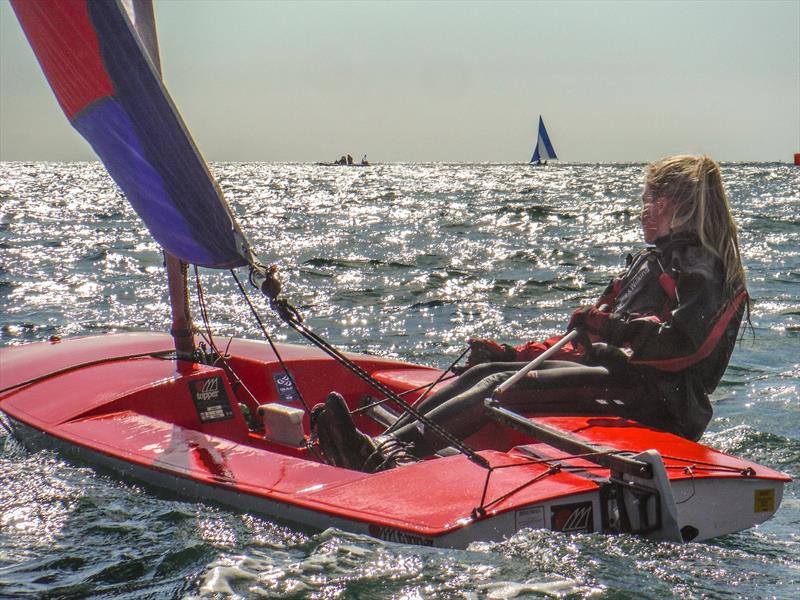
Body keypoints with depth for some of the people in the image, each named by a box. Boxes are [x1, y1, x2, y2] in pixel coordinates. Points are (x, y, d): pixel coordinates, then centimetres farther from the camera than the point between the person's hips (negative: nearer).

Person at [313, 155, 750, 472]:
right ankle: (382, 445, -25)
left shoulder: (697, 266, -2)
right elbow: (589, 345, 26)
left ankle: (386, 453, -38)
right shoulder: (651, 261, 28)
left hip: (652, 399, -9)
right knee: (488, 372, -8)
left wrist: (618, 329, -33)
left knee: (506, 387, -24)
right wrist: (511, 355, 17)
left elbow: (684, 341, -22)